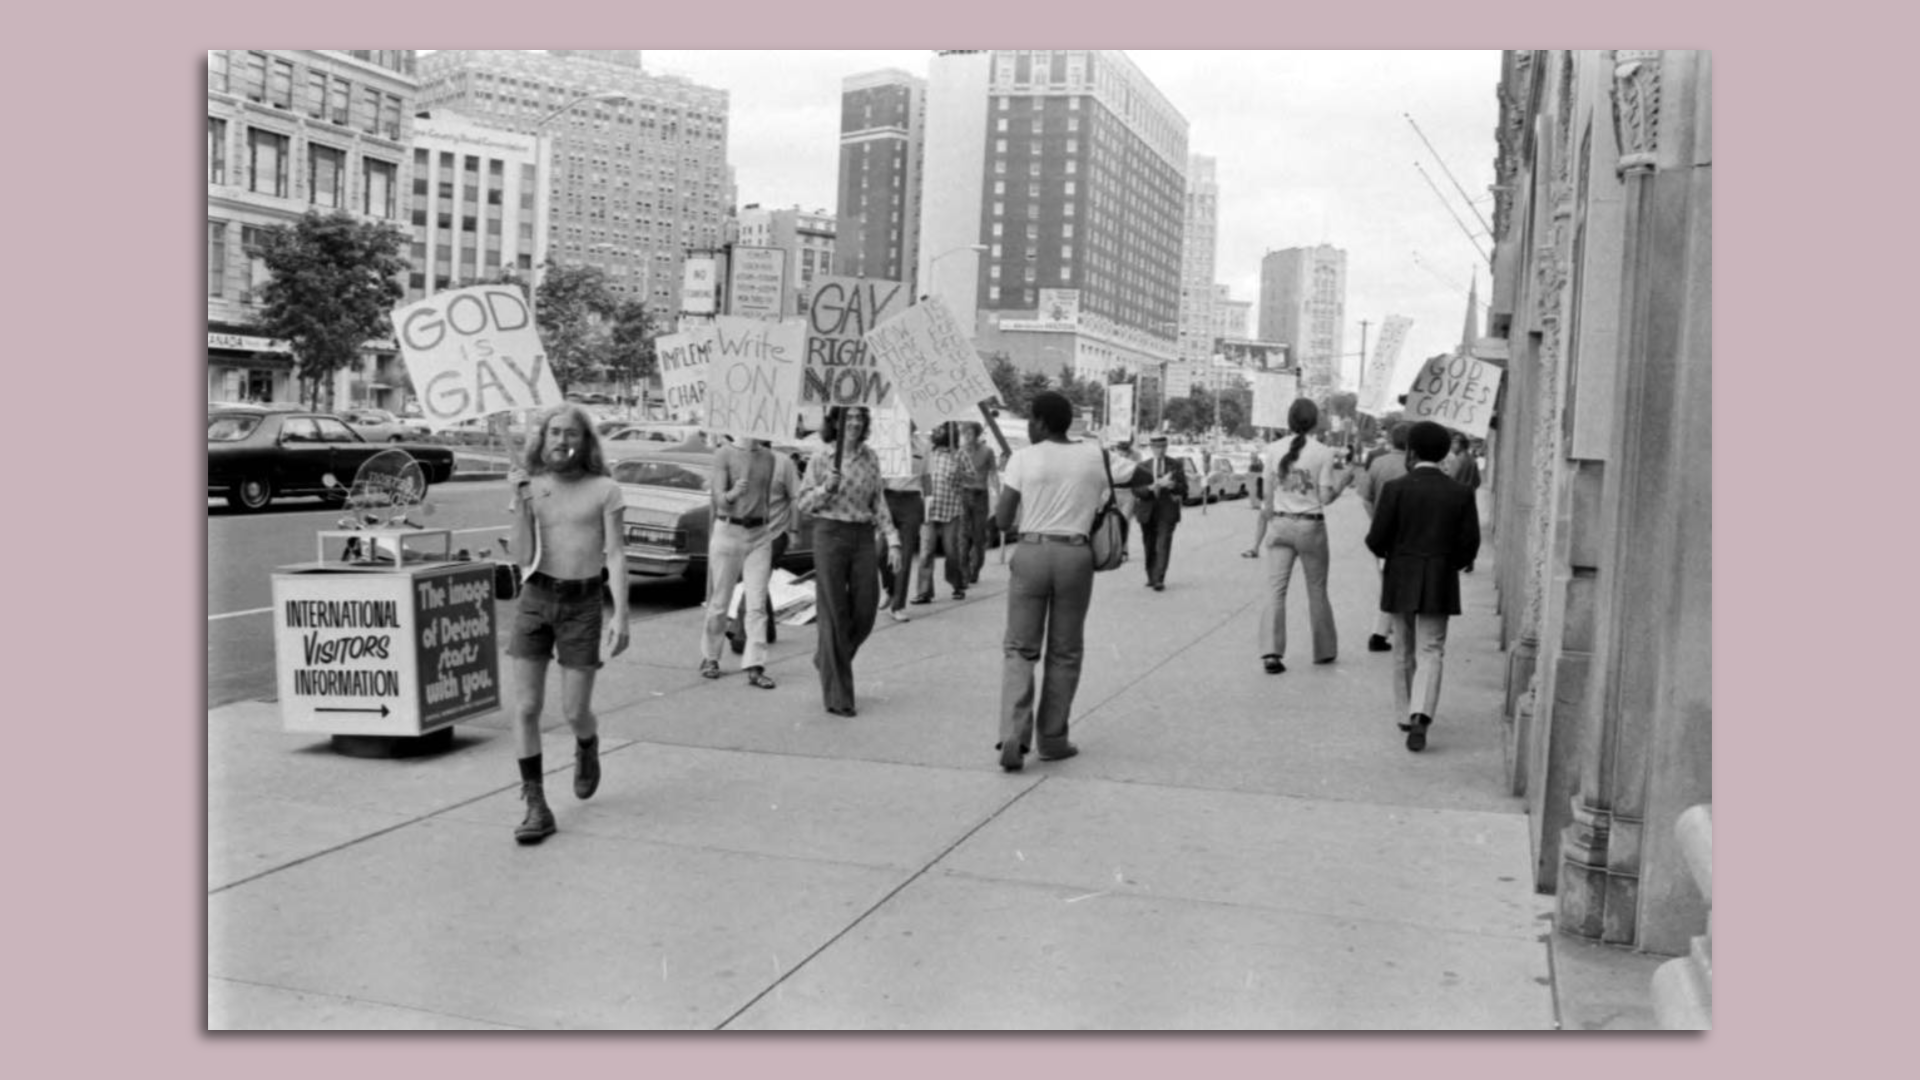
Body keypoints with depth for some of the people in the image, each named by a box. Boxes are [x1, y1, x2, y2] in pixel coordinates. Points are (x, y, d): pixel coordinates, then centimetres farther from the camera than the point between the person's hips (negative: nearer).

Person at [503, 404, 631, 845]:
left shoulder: (604, 490, -1)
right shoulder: (530, 486, 6)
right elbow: (523, 551, -5)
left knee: (574, 711, 0)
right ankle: (537, 807, 4)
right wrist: (519, 498, -16)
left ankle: (587, 748, 38)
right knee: (526, 708, -5)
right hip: (535, 600, 2)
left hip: (582, 606, -2)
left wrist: (621, 616, -12)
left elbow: (616, 556, -4)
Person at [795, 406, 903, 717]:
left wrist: (892, 540, 4)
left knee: (865, 612, 3)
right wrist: (827, 487, -17)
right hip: (830, 536, -4)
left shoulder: (870, 457, 8)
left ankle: (826, 659, 32)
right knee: (834, 615, -1)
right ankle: (837, 696, 7)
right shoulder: (821, 458, -3)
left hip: (863, 537, 4)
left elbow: (878, 502, 11)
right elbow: (804, 504, 1)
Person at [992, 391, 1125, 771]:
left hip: (1031, 552, -1)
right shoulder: (1094, 455, 4)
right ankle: (1052, 739, 16)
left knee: (1019, 648, 4)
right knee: (1064, 652, 11)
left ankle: (1013, 736, -10)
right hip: (1076, 555, 2)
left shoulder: (1023, 458, -4)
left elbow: (1002, 520, -3)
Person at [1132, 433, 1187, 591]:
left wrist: (1171, 485, -20)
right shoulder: (1142, 467, 4)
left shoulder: (1176, 465, 4)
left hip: (1167, 512, -2)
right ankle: (1151, 577, 21)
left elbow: (1183, 488, 1)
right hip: (1147, 512, 2)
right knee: (1149, 547, 9)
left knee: (1163, 546, -11)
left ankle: (1159, 580, -14)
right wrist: (1155, 486, -18)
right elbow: (1136, 490, -3)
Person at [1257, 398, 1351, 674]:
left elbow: (1269, 494, 4)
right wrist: (1345, 479, 8)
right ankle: (1324, 651, 24)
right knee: (1317, 591, 13)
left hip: (1280, 524, 2)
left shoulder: (1274, 449, 0)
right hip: (1311, 526, -2)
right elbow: (1326, 497, -8)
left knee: (1276, 589, 1)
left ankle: (1270, 651, -11)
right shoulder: (1323, 452, -8)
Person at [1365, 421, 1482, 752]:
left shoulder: (1395, 489, -8)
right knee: (1430, 652, 1)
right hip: (1440, 585, 0)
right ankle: (1420, 717, -18)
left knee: (1406, 651, 16)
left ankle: (1406, 714, 26)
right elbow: (1469, 544, -3)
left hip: (1400, 583, 0)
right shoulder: (1461, 493, -3)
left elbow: (1376, 539, -9)